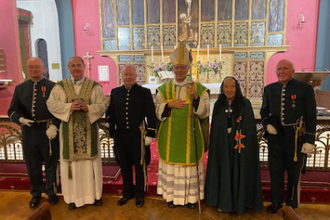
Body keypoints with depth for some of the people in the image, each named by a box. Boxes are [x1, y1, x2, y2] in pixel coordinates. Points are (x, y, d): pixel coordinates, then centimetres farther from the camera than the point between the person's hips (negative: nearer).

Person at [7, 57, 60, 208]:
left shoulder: (53, 87, 0)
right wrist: (21, 119, -14)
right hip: (29, 131, 3)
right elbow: (12, 110, 7)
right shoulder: (20, 88, 9)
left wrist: (54, 126, -17)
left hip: (48, 130, -3)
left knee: (51, 163, 10)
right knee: (32, 165, 14)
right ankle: (36, 193, 32)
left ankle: (51, 192, 29)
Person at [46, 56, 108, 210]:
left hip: (89, 130, 0)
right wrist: (69, 107, -18)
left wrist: (88, 108, -20)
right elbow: (51, 104, -4)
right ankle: (74, 196, 22)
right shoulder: (60, 86, 3)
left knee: (91, 161, 8)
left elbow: (103, 105, -4)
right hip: (69, 130, 1)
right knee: (72, 161, 7)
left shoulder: (94, 86, 1)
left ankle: (95, 194, 23)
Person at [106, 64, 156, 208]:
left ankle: (139, 194, 28)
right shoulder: (115, 92, 6)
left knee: (140, 165, 10)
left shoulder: (145, 92, -3)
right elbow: (110, 113, 9)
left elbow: (151, 115, -4)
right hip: (121, 136, 3)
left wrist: (150, 134, -8)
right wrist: (110, 129, -1)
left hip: (138, 135, -2)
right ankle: (127, 192, 33)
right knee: (124, 165, 14)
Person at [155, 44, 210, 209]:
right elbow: (157, 112, 2)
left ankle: (190, 197, 24)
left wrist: (195, 98, -22)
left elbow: (204, 113, -6)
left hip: (190, 137, -1)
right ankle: (171, 195, 25)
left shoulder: (199, 89, 1)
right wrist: (169, 105, -15)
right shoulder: (164, 89, 5)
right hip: (170, 137, 1)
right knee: (171, 165, 8)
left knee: (190, 164, 6)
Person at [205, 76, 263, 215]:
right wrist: (213, 145, 2)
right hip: (222, 146, 2)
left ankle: (239, 203, 24)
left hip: (241, 145, -2)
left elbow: (249, 127, -5)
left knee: (239, 173, 7)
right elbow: (215, 128, 7)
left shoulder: (245, 103, -4)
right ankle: (223, 202, 25)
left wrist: (242, 142, -14)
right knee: (224, 173, 10)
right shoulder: (218, 104, 5)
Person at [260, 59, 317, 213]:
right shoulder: (269, 89, 5)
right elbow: (264, 111, 15)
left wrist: (309, 140, -10)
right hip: (275, 137, 3)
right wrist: (267, 124, -5)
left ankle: (292, 205, 30)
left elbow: (311, 116, -6)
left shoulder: (305, 88, -5)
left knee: (294, 172, 11)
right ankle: (276, 201, 31)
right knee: (275, 171, 13)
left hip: (296, 137, -3)